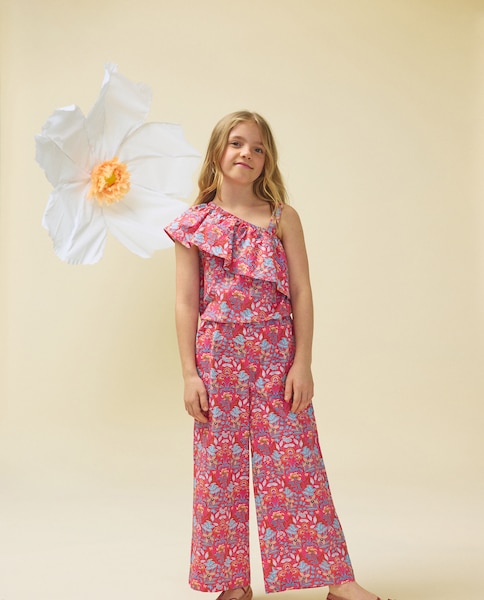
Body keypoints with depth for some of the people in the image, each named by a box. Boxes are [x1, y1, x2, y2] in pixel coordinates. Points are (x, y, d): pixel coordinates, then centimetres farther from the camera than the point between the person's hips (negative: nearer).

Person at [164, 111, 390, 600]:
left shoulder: (281, 217, 4)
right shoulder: (195, 224, 4)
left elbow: (302, 293, 0)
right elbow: (186, 303, 3)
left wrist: (302, 365, -6)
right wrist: (189, 374, -2)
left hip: (277, 357, -1)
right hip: (217, 358, 1)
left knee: (295, 464, 0)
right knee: (220, 468, 6)